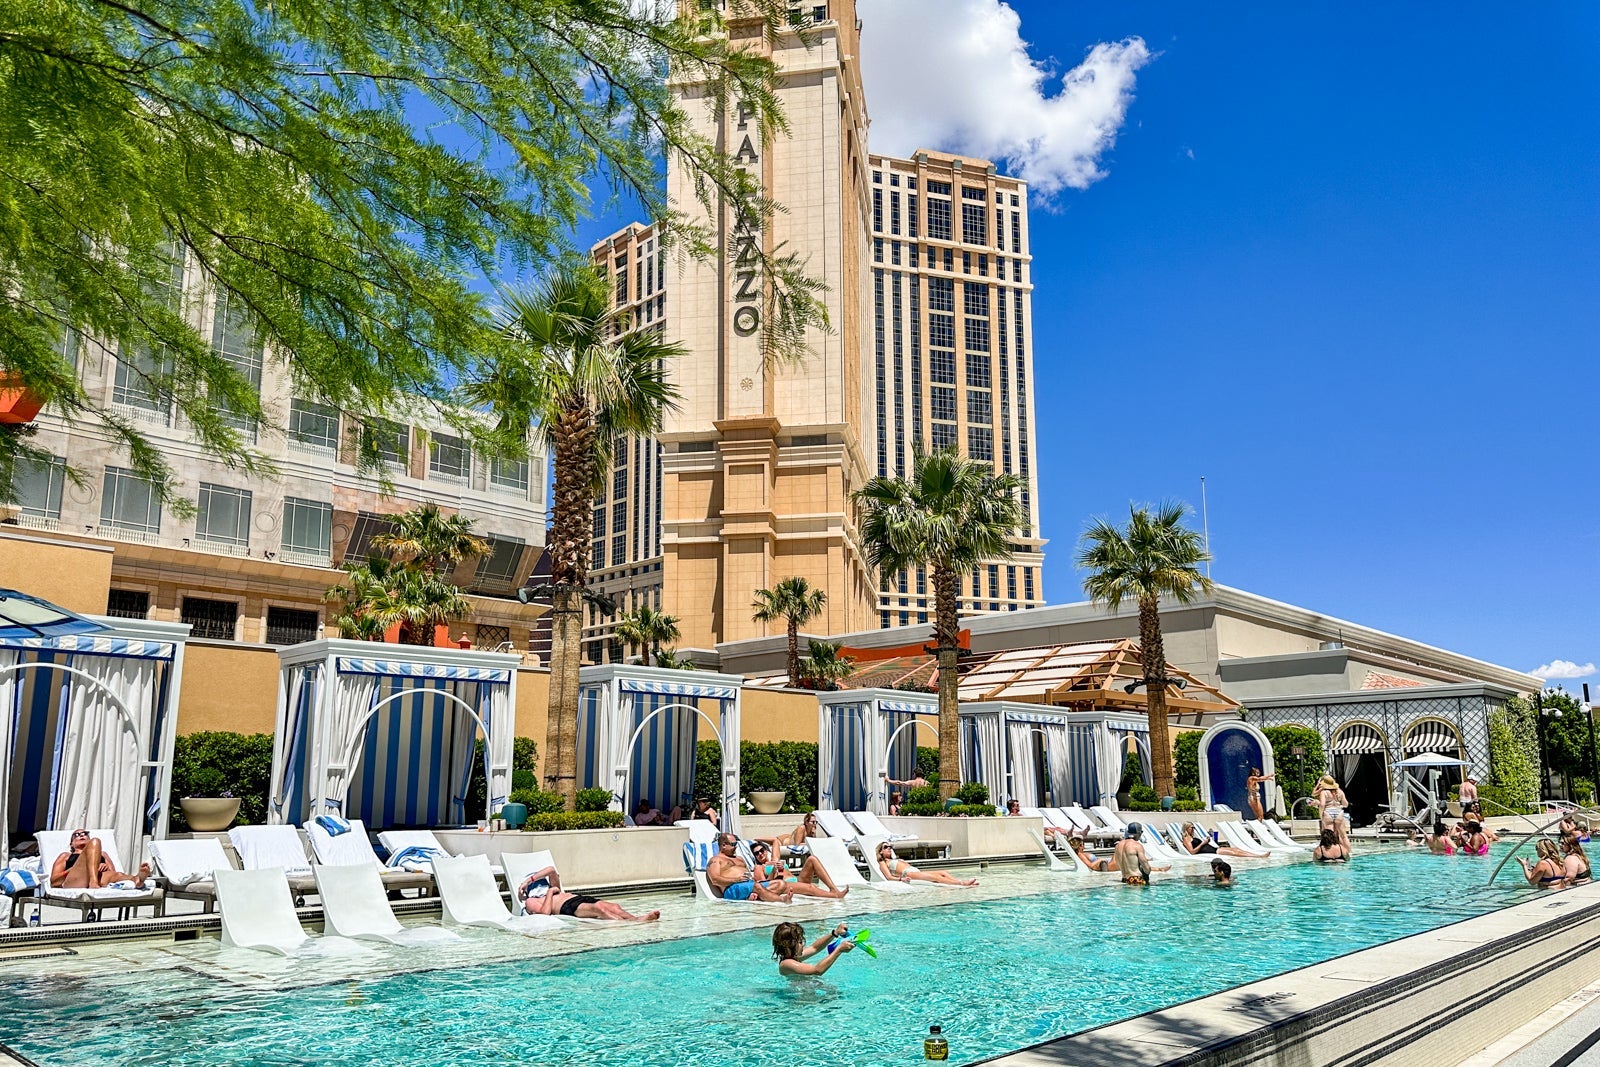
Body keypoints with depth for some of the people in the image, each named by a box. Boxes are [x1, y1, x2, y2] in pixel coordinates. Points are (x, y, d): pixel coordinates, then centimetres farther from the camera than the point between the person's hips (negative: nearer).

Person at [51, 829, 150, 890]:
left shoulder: (102, 854, 39)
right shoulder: (65, 856, 34)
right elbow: (54, 881, 17)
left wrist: (106, 867, 1)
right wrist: (77, 867, 1)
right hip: (72, 883, -2)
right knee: (94, 842, -20)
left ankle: (137, 879, -72)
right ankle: (93, 883, -48)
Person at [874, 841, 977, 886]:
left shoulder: (897, 860, 37)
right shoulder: (883, 863, 13)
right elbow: (889, 877, -4)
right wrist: (901, 879, -22)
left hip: (917, 871, 9)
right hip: (908, 874, -9)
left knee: (944, 873, -12)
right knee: (935, 877, -29)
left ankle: (963, 882, -31)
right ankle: (962, 884, -44)